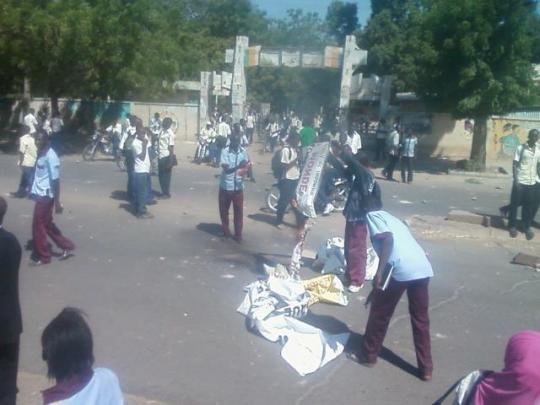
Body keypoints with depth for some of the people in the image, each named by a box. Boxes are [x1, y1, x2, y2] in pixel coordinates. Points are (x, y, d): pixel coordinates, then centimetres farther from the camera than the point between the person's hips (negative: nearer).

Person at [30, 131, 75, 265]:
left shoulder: (51, 157, -20)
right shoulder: (41, 153, 8)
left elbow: (55, 180, -20)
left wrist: (57, 202, -20)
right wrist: (34, 191, 21)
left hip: (45, 195, -9)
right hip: (40, 194, 9)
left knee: (38, 226, 1)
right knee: (46, 224, 17)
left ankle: (42, 256, 15)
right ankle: (67, 247, 27)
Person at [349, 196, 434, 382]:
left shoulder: (372, 215, 9)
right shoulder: (392, 218, 33)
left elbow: (388, 239, -11)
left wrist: (379, 273, -12)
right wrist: (378, 288, 43)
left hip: (401, 269, -7)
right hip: (423, 268, 7)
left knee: (380, 312, 13)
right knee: (420, 319, 17)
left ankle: (368, 355, 27)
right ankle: (426, 368, 24)